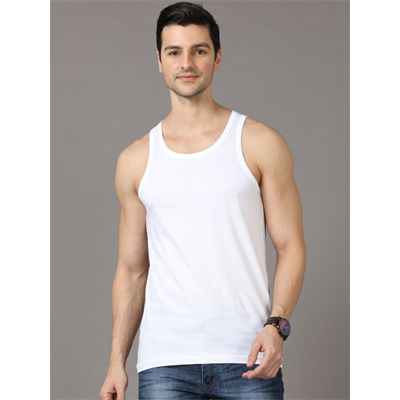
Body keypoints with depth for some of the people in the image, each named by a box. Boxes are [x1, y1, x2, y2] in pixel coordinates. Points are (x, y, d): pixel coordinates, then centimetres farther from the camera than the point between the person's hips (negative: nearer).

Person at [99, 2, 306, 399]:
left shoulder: (260, 144, 4)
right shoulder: (135, 161, 10)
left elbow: (290, 248, 3)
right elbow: (131, 270, 13)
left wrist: (276, 325, -13)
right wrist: (116, 361, 6)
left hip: (248, 359, -1)